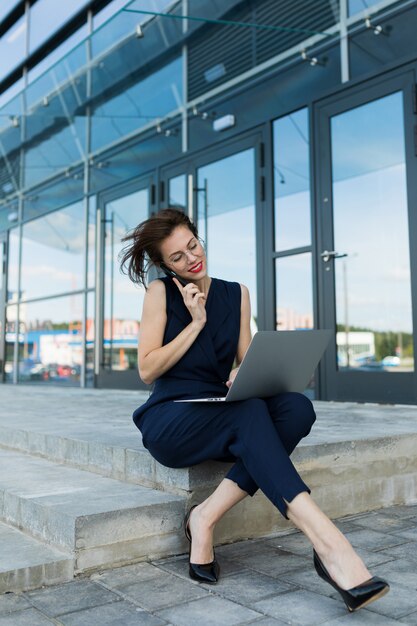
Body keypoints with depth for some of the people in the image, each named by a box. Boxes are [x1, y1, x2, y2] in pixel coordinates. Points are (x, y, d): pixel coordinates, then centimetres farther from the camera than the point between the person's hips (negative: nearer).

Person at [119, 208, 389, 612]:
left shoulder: (236, 294, 11)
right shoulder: (160, 292, 2)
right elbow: (147, 370, -4)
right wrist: (196, 323, -9)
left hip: (223, 421, 4)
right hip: (170, 422, -4)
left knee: (297, 408, -26)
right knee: (249, 412, -34)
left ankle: (206, 517, -26)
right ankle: (328, 542, -41)